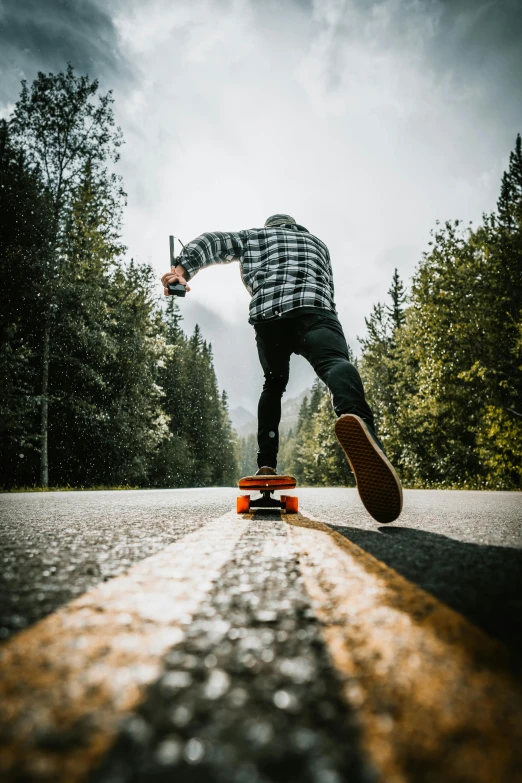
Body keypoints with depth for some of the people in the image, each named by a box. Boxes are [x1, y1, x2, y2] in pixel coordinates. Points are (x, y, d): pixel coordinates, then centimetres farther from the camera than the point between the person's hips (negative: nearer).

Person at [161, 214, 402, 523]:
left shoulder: (254, 236, 36)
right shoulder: (317, 242, 39)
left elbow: (211, 242, 21)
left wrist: (183, 268, 5)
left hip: (266, 314, 2)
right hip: (313, 307, -1)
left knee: (274, 385, 23)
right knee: (335, 363, -28)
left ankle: (267, 463, 11)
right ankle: (357, 419, -63)